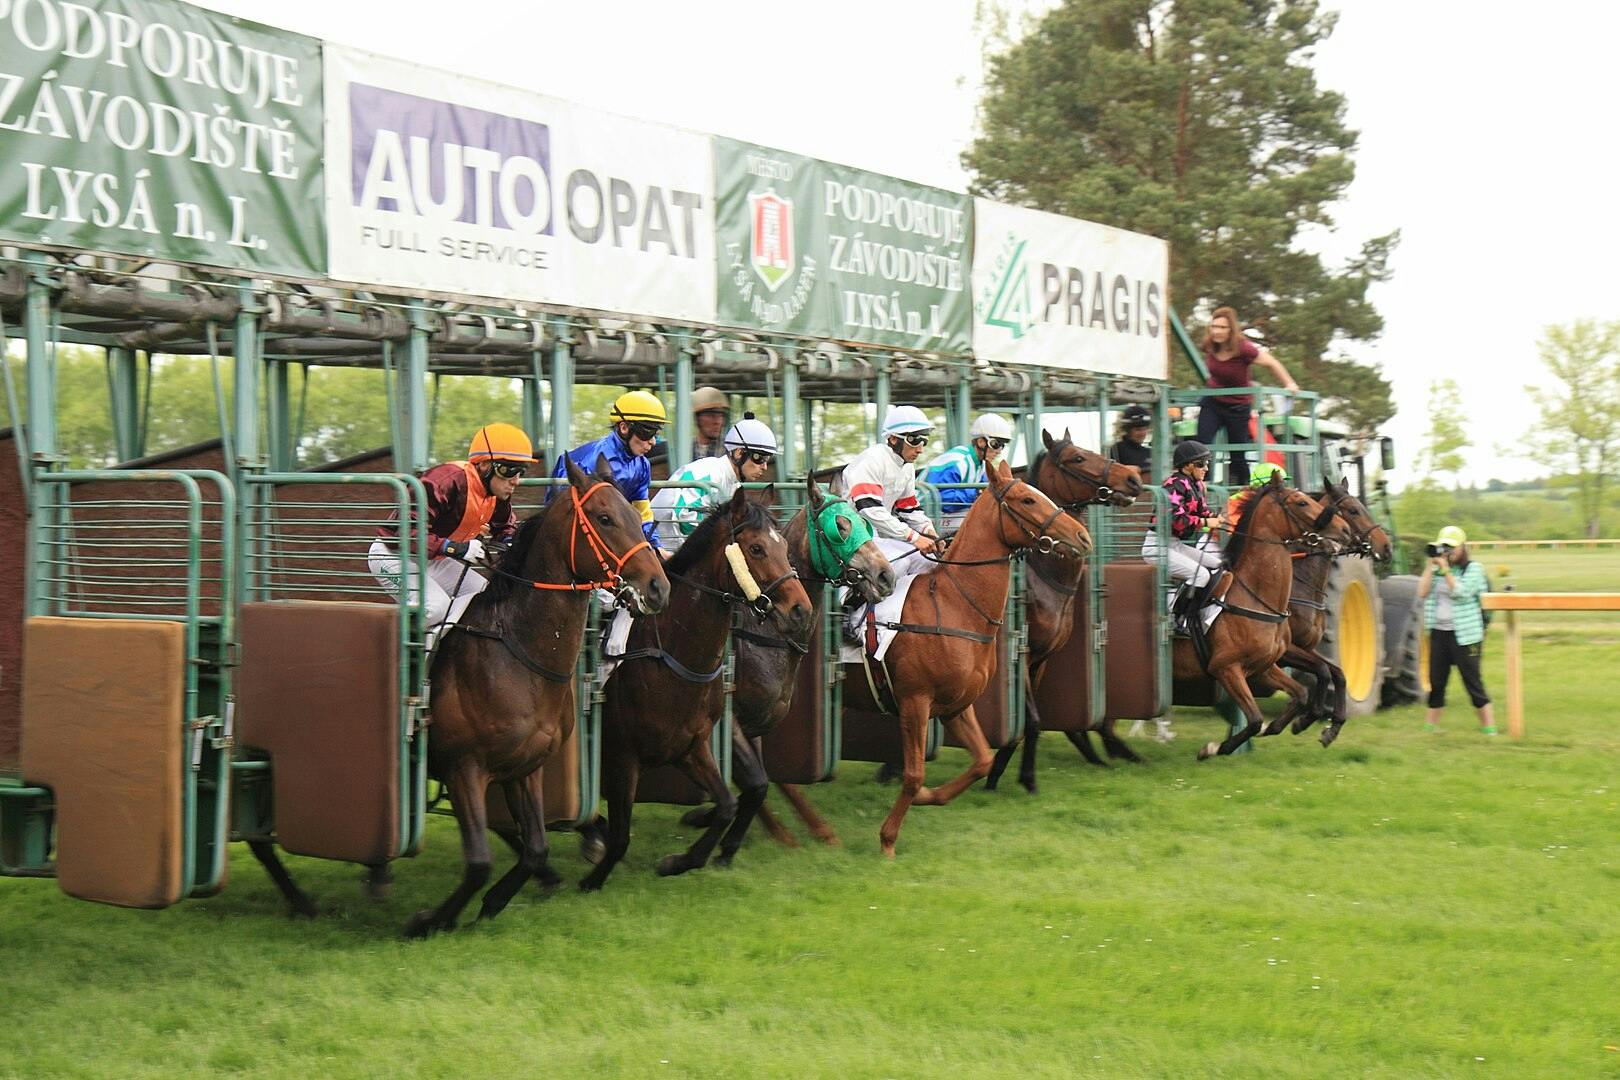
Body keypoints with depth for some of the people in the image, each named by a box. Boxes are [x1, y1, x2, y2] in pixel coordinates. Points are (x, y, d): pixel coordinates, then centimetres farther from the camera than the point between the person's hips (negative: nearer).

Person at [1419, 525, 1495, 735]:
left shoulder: (1473, 569, -3)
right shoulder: (1437, 570, 10)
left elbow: (1460, 592, -17)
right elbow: (1422, 592, -2)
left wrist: (1445, 569, -18)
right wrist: (1431, 566, -6)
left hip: (1464, 634, -5)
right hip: (1439, 632, 5)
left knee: (1472, 682, -3)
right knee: (1436, 681, 10)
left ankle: (1489, 727, 3)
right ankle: (1430, 725, 18)